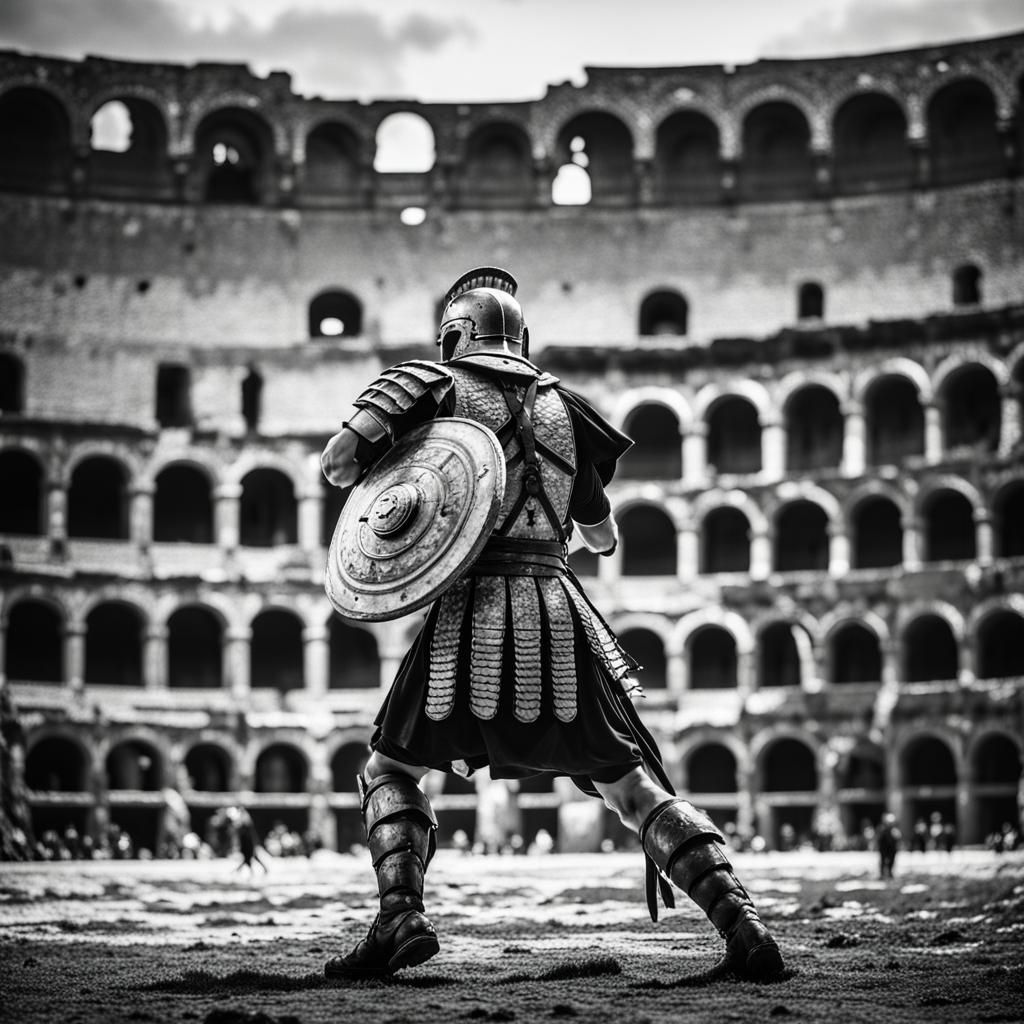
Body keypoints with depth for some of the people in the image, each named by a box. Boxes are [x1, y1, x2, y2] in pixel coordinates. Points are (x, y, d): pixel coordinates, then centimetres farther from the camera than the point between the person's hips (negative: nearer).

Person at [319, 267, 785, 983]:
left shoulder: (435, 386, 7)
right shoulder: (561, 403, 18)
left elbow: (341, 461, -3)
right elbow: (602, 534, 25)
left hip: (470, 611, -3)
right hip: (558, 612, 3)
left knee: (392, 771, 14)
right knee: (636, 786, 7)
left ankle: (401, 917, -6)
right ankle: (744, 927, -3)